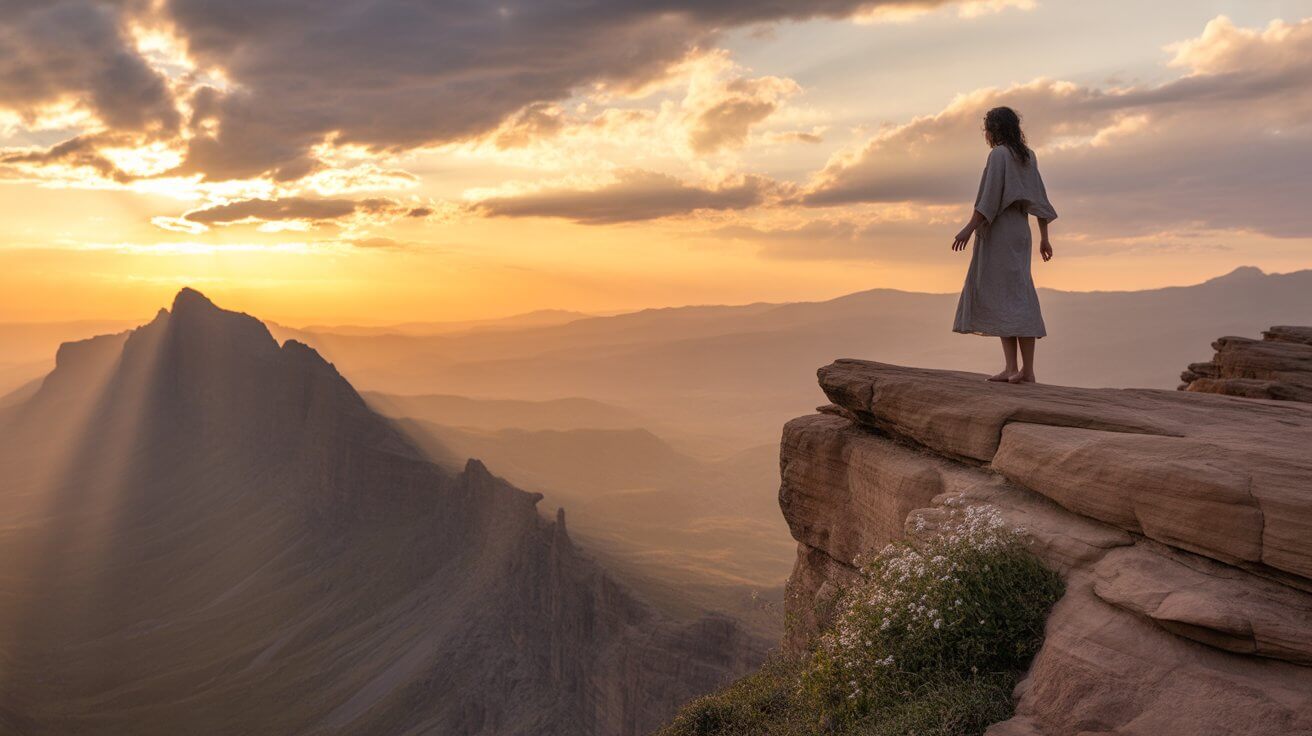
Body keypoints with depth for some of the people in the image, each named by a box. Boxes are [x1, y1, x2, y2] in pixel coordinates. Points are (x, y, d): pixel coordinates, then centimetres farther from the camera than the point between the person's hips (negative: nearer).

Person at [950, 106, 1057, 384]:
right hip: (1019, 232, 8)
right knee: (1003, 298, 9)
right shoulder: (1027, 156, 15)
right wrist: (1044, 237, 16)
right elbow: (1039, 197, 14)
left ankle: (1026, 368, -10)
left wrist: (969, 228, -17)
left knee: (1013, 298, -8)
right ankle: (1012, 367, 4)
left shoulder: (999, 154, -8)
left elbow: (990, 196, -17)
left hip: (999, 233, -8)